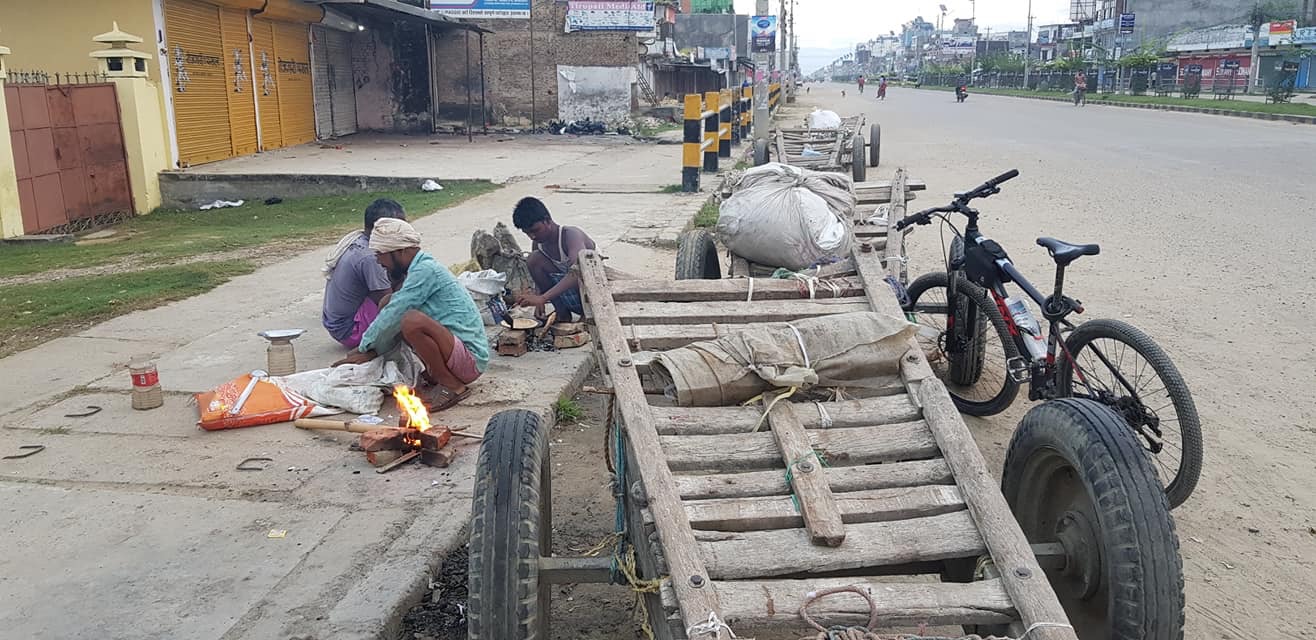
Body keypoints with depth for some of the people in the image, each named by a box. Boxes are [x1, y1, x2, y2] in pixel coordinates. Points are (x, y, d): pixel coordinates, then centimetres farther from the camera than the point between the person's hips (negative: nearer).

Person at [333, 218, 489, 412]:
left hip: (470, 359, -10)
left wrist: (366, 350, -4)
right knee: (388, 303, 11)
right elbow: (394, 315, 16)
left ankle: (452, 387, -14)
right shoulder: (419, 268, 12)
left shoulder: (425, 270, -17)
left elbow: (394, 317, -16)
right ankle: (433, 375, 10)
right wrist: (368, 349, 6)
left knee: (413, 321, -34)